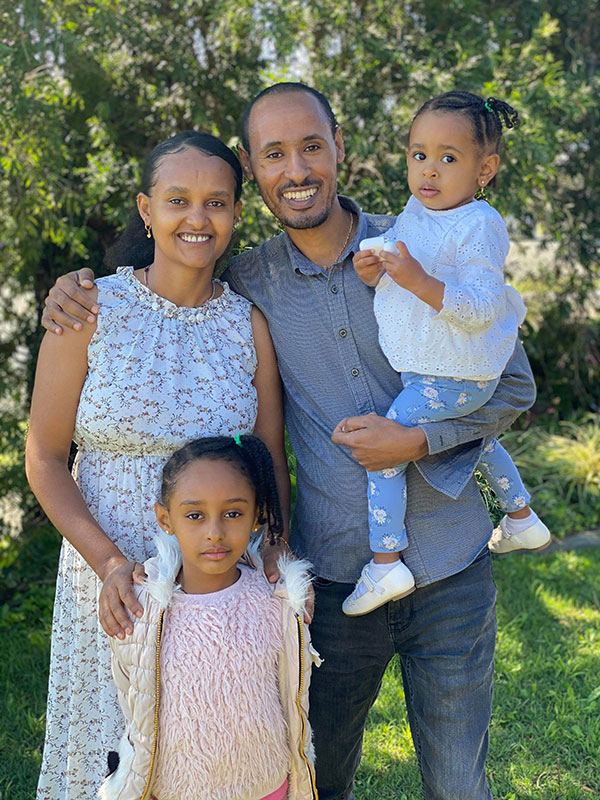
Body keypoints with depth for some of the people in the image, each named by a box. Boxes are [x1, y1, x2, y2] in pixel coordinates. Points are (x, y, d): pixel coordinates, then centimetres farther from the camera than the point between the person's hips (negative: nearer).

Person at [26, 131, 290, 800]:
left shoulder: (249, 323, -1)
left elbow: (270, 461, 3)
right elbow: (45, 460, -6)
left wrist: (277, 557, -13)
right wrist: (109, 561, -18)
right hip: (110, 575, -2)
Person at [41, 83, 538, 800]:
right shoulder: (246, 283, -4)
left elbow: (513, 385, 1)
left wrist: (418, 441, -15)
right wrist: (78, 288, -7)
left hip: (449, 574, 0)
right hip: (333, 575, 1)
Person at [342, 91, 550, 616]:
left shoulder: (480, 226, -21)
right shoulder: (414, 213, 5)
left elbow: (479, 309, -27)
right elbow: (398, 283, 14)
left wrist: (418, 280, -36)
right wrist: (374, 270, -8)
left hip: (450, 378, -10)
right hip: (425, 369, 10)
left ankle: (385, 563, -4)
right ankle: (522, 521, 50)